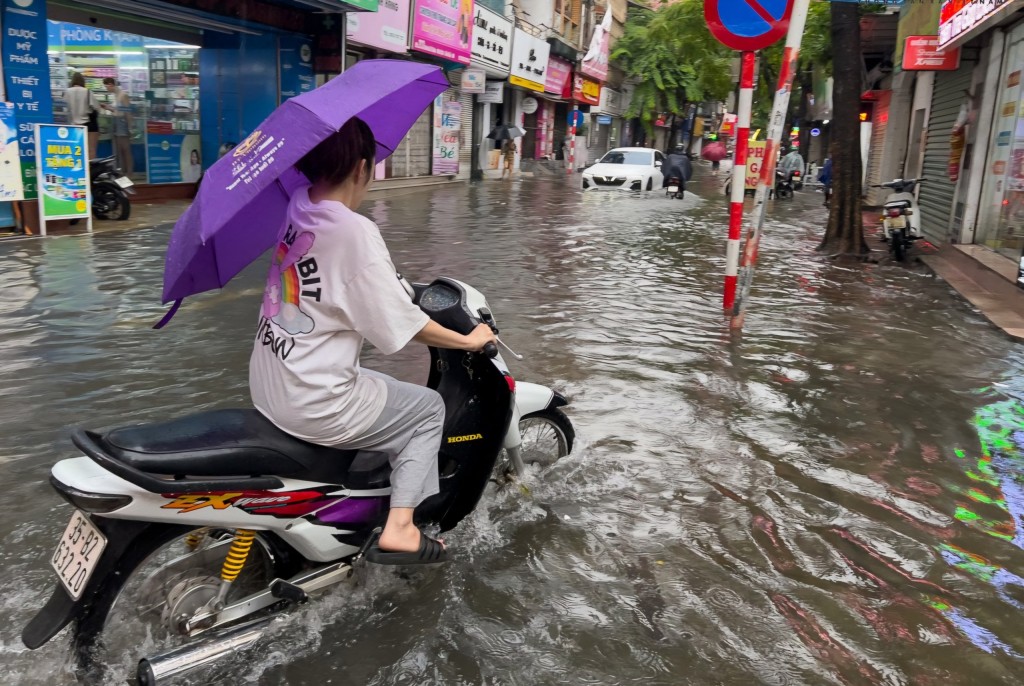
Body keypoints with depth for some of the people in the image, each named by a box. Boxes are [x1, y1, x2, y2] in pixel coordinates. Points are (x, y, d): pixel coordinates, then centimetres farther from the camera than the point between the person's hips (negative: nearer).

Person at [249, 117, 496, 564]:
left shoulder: (296, 207, 1)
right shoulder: (355, 232, -20)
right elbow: (402, 324, -16)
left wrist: (391, 283, 25)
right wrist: (468, 340, -3)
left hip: (267, 387, 8)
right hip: (315, 406, -8)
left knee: (369, 386, 32)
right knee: (429, 409, 14)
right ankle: (399, 529, 5)